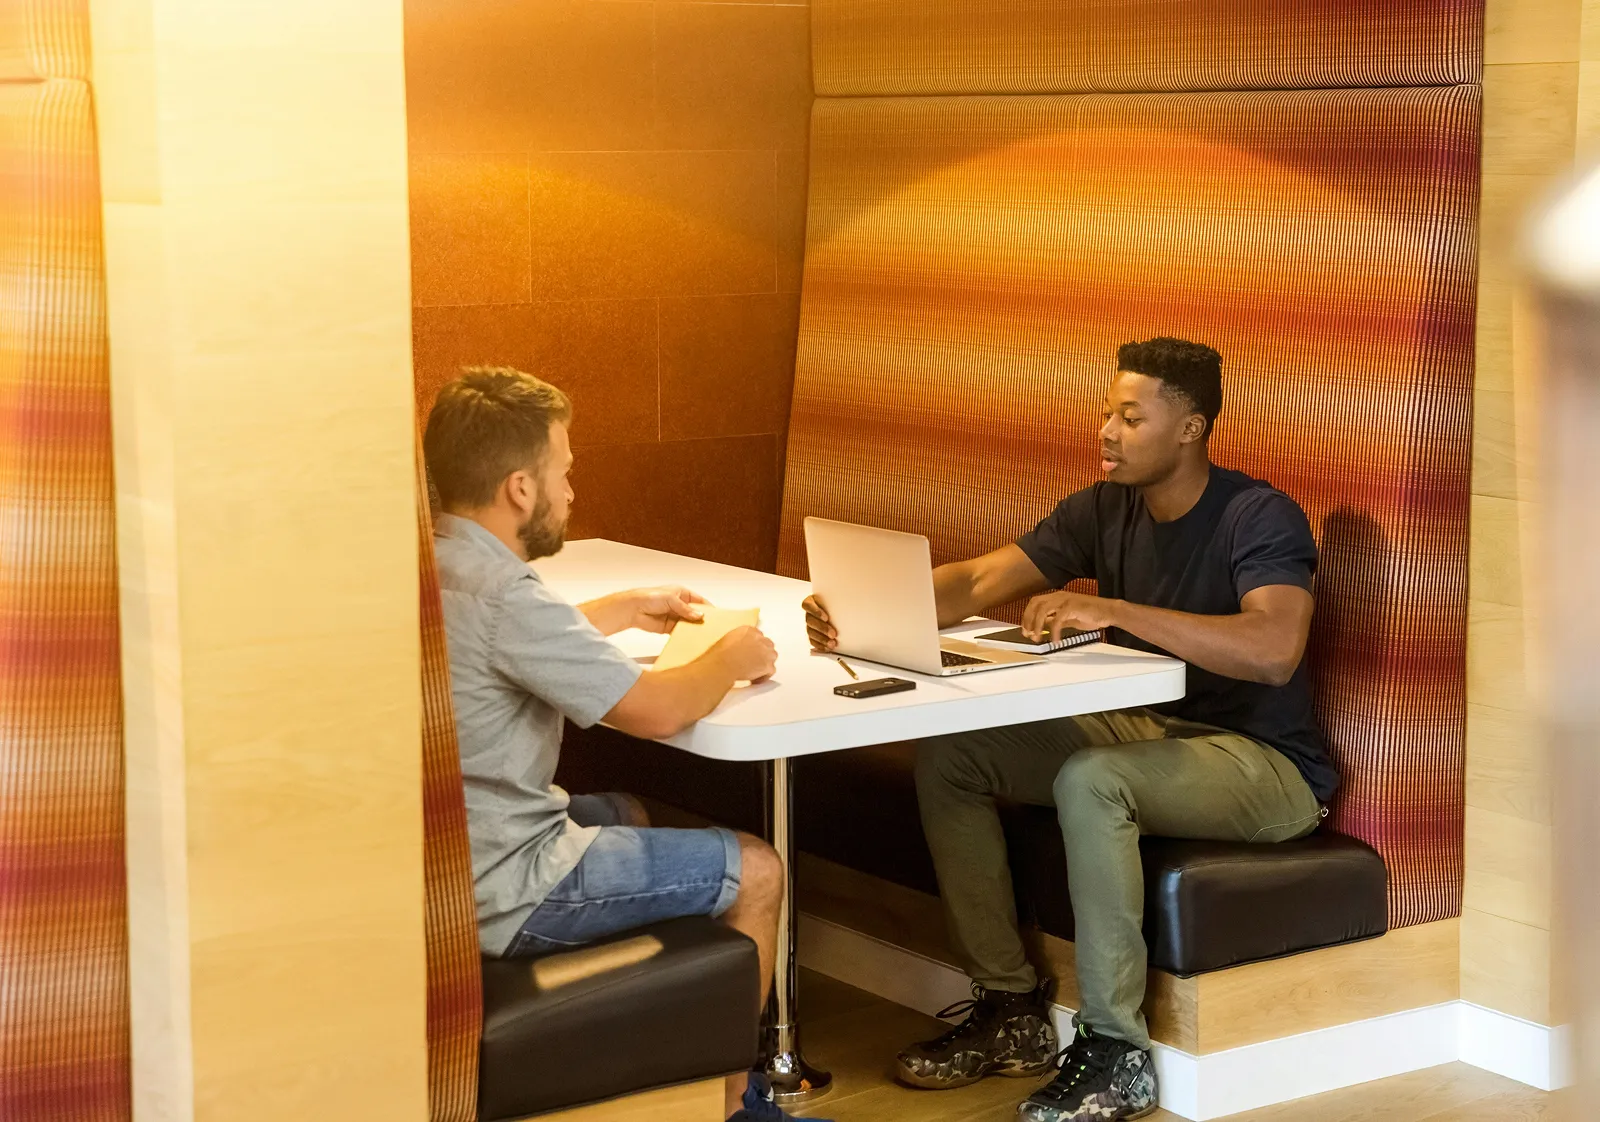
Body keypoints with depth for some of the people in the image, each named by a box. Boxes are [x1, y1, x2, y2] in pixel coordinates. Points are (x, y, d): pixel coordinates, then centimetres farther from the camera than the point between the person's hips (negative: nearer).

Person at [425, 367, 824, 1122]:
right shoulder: (502, 595, -26)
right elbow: (657, 712, -21)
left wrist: (625, 609, 26)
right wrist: (731, 657, -3)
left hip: (441, 856, 10)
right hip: (496, 898, -10)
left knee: (630, 813, 33)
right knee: (755, 870, 2)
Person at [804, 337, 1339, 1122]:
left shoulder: (1261, 519, -17)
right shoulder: (1104, 511, 3)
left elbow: (1274, 649, -34)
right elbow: (976, 583, -4)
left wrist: (1112, 610, -36)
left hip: (1267, 765, -7)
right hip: (1149, 732, 8)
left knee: (1088, 780, -35)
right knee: (947, 755, -6)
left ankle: (1116, 1053, -23)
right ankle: (1010, 1010, 2)